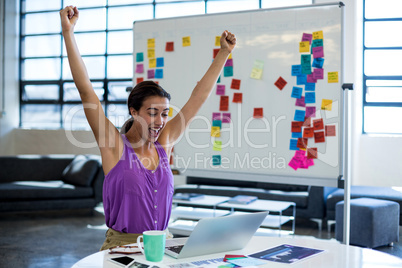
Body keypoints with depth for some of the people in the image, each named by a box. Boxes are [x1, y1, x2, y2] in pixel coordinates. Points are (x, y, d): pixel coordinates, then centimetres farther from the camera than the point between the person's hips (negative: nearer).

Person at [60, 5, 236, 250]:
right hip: (122, 246, -4)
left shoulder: (163, 144, 6)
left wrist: (224, 53, 13)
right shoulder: (115, 146, -5)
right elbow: (85, 89, -12)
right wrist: (68, 33, -16)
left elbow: (198, 98, 10)